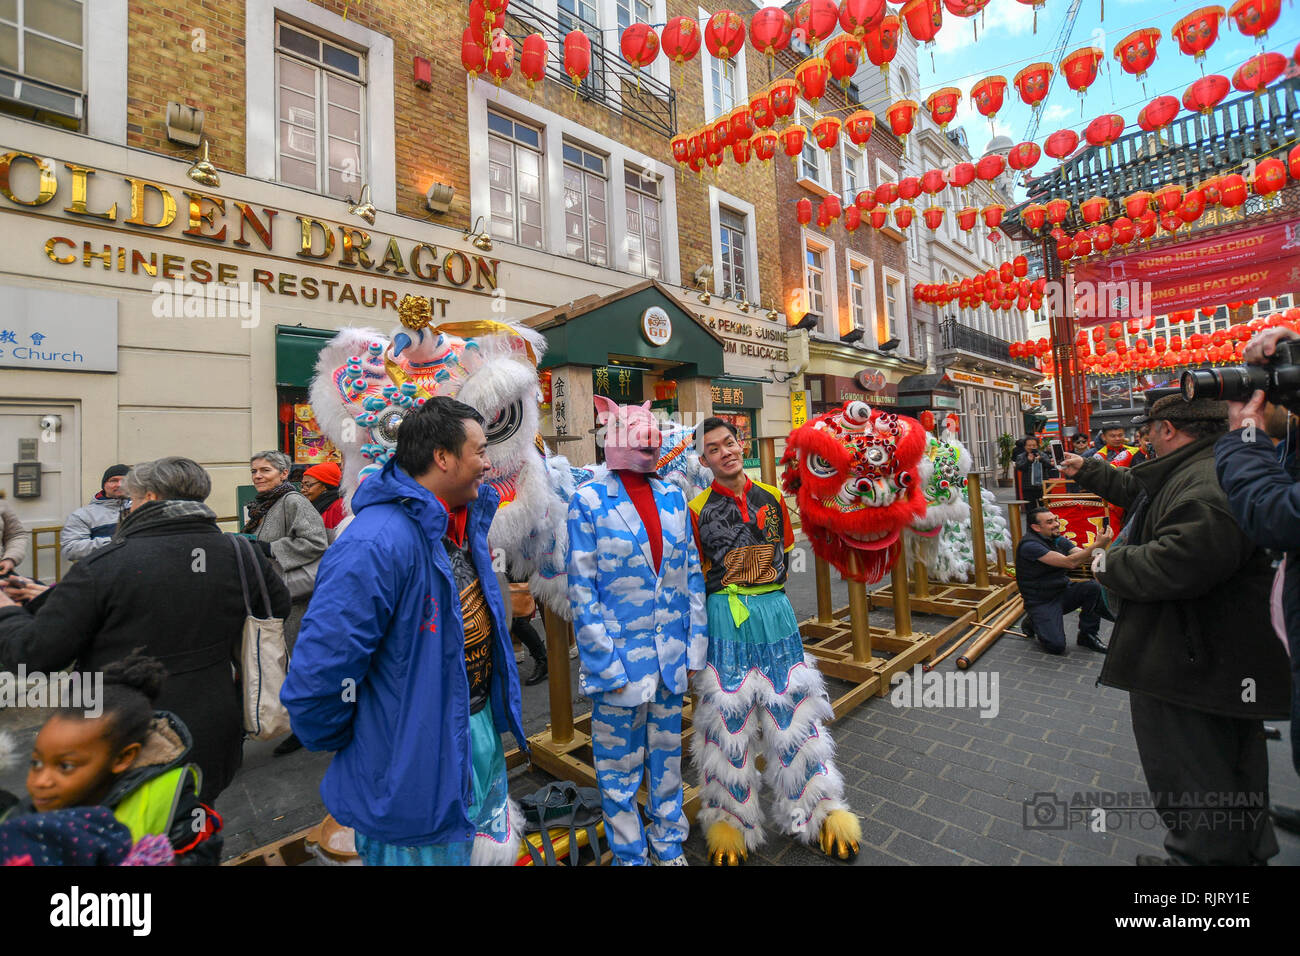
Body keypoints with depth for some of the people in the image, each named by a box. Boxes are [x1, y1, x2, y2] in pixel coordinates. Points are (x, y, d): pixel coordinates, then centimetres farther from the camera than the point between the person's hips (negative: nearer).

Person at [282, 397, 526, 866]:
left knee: (490, 847, 28)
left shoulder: (467, 517, -4)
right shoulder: (375, 544, -31)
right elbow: (317, 674, -27)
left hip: (481, 730, 8)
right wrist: (337, 742, -11)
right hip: (417, 770, -8)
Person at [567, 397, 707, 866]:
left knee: (667, 751, 21)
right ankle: (631, 854, 39)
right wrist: (603, 663, -12)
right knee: (620, 762, 14)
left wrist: (695, 644, 5)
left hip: (670, 651, 5)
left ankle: (670, 846, 44)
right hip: (621, 654, -4)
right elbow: (581, 590, -11)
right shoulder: (589, 500, -11)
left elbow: (691, 574, 7)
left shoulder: (672, 495, 3)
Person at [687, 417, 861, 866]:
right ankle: (730, 819, 28)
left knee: (792, 711, 11)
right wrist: (731, 594, -3)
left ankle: (818, 810, 32)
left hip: (776, 614, 3)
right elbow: (695, 577, 4)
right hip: (724, 622, -2)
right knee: (728, 717, 7)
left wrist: (763, 588, 11)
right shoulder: (697, 508, -3)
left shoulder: (771, 497, 6)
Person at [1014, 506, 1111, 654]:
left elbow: (1085, 556, -7)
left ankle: (1087, 635, 0)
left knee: (1094, 587, -20)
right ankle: (1033, 622, 14)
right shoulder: (1029, 545, -21)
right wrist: (1098, 544, -31)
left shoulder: (1059, 540, 6)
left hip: (1063, 592, 7)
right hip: (1041, 602, -7)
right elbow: (1070, 562, -27)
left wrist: (1100, 547, -27)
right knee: (1056, 646, -20)